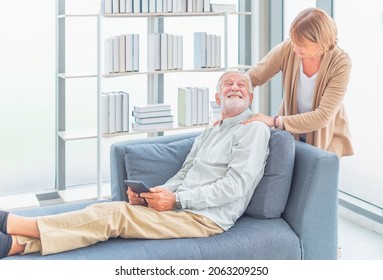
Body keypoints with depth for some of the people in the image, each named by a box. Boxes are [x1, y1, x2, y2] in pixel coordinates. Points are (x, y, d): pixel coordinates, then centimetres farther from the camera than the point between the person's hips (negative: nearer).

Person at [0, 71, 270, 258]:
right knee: (106, 209, -13)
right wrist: (149, 195, -2)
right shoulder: (210, 132, 24)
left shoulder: (255, 128, -3)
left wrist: (175, 199, -19)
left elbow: (235, 186, -14)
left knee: (115, 215, -21)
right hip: (180, 205, 7)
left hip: (206, 217, -7)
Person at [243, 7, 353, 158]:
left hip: (324, 138, -2)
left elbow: (323, 116, -29)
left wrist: (275, 121, -34)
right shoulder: (287, 49, -19)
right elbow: (252, 78, -6)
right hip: (290, 131, 2)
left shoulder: (340, 63, -25)